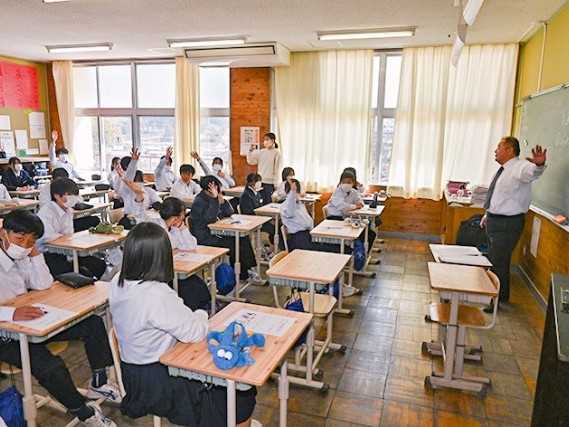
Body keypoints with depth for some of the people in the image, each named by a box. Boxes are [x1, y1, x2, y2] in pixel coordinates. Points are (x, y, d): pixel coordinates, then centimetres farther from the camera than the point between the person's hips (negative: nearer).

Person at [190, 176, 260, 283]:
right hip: (205, 238, -8)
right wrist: (214, 198, -29)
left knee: (243, 237, -10)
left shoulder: (214, 198, 10)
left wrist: (222, 200, -10)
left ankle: (249, 269, -11)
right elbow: (210, 218, -29)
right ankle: (243, 275, -7)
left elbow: (229, 213, 8)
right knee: (233, 245, -23)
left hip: (216, 232, 8)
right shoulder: (199, 201, -14)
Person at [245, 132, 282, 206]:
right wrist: (250, 151, -3)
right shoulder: (261, 152, 9)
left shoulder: (276, 153, -4)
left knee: (268, 202, -1)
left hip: (270, 183, -4)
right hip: (260, 181, 5)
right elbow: (251, 161, 11)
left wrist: (275, 183, -9)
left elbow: (277, 169, -6)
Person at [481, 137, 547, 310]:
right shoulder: (503, 170, 11)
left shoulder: (520, 167, -17)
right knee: (493, 260, 22)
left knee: (499, 262, 1)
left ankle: (499, 299, 19)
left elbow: (533, 171, -41)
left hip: (507, 224, -9)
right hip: (494, 221, 9)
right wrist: (488, 214, 23)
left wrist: (539, 164, -64)